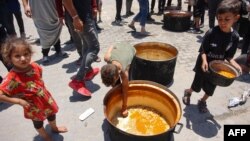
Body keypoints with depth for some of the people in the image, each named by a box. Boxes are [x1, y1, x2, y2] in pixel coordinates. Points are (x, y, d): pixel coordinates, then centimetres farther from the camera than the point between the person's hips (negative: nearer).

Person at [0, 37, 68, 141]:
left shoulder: (34, 66, -17)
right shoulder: (12, 78, -33)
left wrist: (42, 89, -1)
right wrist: (19, 101, -28)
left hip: (45, 98, 5)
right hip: (34, 106, -4)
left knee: (51, 114, 30)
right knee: (38, 123, 24)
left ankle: (55, 128, 63)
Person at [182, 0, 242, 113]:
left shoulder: (235, 36, -10)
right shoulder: (211, 33, -22)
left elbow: (229, 55, -1)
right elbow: (203, 50, -15)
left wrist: (234, 63, -18)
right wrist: (204, 60, -31)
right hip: (203, 64, -3)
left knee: (210, 88, 16)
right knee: (197, 86, 14)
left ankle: (202, 101, 42)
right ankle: (188, 92, 45)